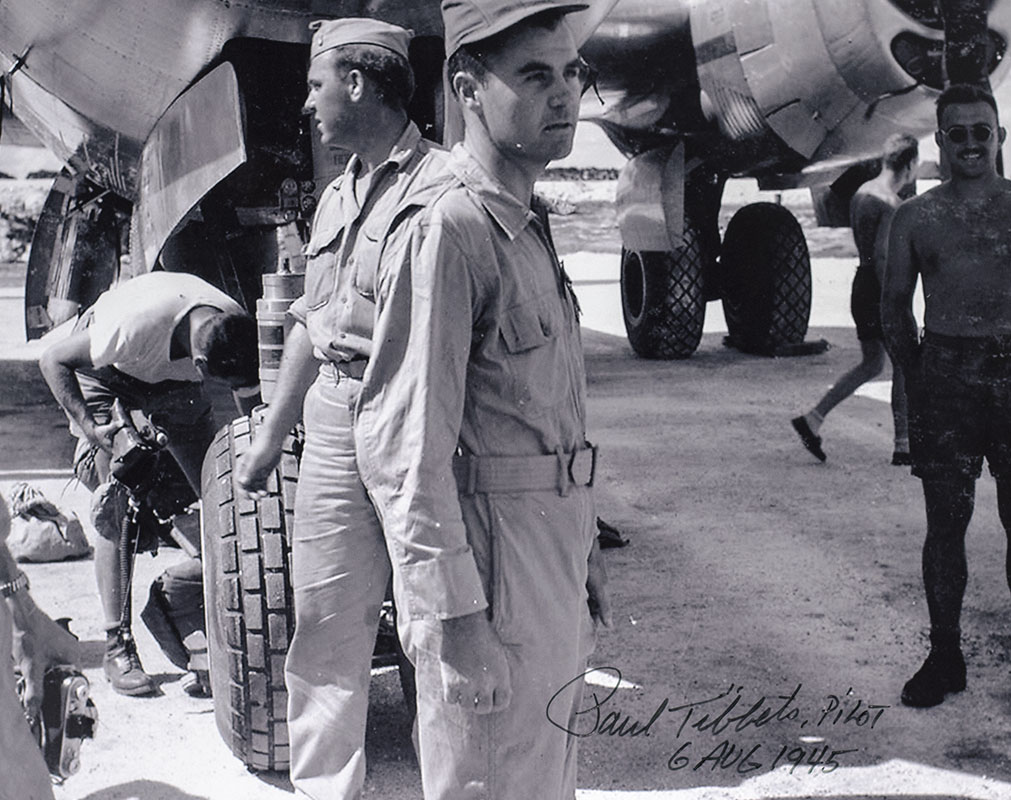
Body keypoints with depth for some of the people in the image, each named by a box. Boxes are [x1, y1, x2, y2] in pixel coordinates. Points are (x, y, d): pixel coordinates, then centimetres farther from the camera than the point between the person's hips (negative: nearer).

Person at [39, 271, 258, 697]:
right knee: (115, 508, -16)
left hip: (174, 380, 4)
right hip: (103, 373, -4)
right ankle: (117, 649, -7)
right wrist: (88, 428, -34)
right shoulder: (136, 325, -43)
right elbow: (52, 360, -26)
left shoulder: (239, 332, -30)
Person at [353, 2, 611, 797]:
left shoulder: (530, 224, 13)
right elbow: (404, 444, -22)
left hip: (551, 563, 9)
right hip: (489, 576, -9)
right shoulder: (448, 229, -18)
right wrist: (454, 619, -24)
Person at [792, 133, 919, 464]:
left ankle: (812, 420, 11)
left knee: (871, 364, 18)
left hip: (861, 288, 9)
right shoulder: (891, 203, -18)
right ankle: (904, 446, 11)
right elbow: (882, 256, -24)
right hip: (881, 295, -9)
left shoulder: (861, 192, 10)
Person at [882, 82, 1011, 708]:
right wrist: (919, 375, 7)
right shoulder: (915, 217, 8)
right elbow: (896, 308, 14)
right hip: (944, 375, 1)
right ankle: (945, 656, 15)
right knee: (946, 519, 5)